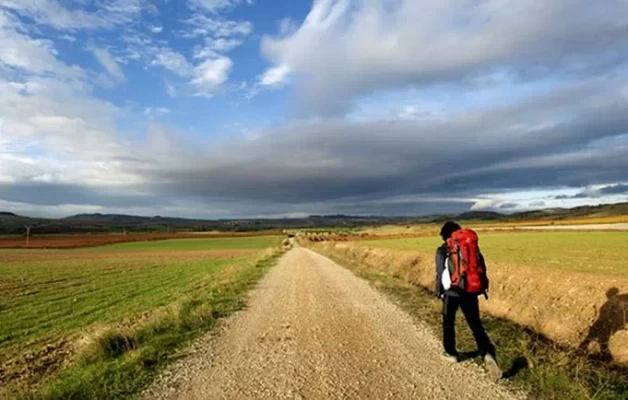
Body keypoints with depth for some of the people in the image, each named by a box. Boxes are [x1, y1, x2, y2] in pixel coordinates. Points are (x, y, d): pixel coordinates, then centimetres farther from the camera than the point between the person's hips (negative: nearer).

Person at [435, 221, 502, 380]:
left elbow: (440, 273, -7)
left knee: (448, 323, 17)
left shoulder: (442, 251, -6)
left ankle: (450, 352, 30)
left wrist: (439, 292, 5)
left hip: (451, 292, -3)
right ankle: (488, 354, -8)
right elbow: (482, 267, 5)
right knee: (476, 325, 8)